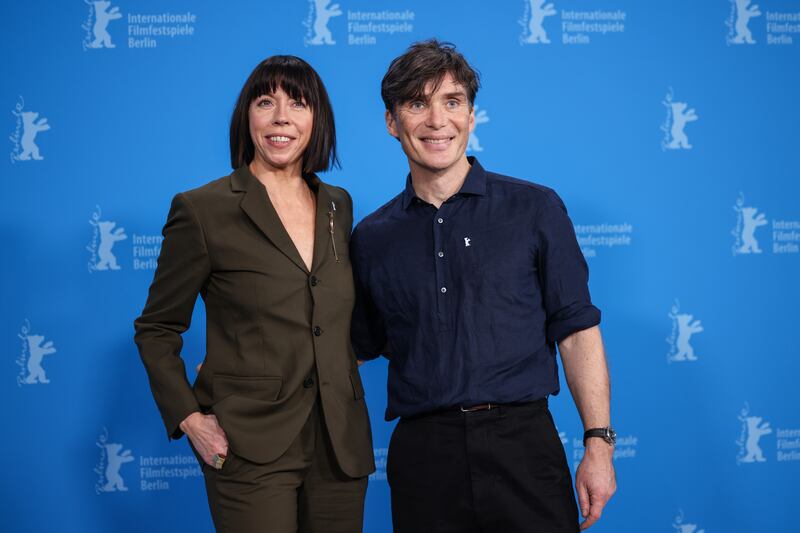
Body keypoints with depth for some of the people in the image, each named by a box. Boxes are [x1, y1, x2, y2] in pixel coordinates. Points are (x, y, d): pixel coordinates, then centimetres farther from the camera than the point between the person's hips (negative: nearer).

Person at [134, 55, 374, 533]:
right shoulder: (203, 210, -6)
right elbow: (155, 331, 0)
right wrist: (189, 419, -9)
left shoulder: (338, 206, 10)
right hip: (251, 449, -5)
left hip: (341, 441, 5)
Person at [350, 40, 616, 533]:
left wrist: (598, 443, -4)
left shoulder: (535, 209, 2)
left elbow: (576, 331, 1)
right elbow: (359, 346, 19)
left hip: (522, 441, -2)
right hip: (423, 452, 2)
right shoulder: (372, 238, 8)